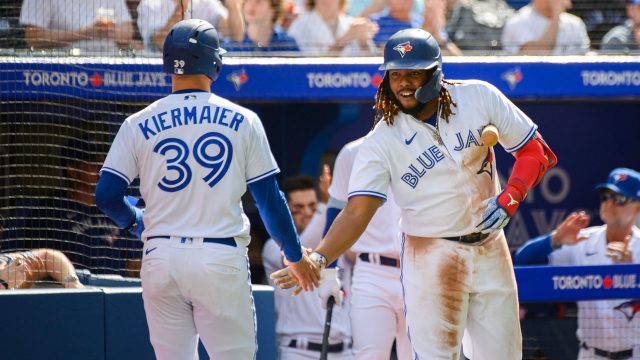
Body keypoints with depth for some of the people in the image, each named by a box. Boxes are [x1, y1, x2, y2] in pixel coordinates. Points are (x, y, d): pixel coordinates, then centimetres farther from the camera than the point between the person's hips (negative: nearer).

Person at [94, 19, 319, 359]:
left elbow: (106, 196, 0)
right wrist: (295, 255, 16)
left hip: (161, 258, 2)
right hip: (221, 260, -2)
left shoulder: (138, 125, 3)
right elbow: (269, 199, 3)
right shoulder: (243, 121, 1)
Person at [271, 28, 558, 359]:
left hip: (491, 251, 3)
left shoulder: (479, 98, -5)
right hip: (431, 255, -3)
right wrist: (319, 257, -36)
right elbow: (357, 211, -19)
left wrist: (509, 198, -17)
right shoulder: (381, 142, -11)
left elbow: (535, 152, 1)